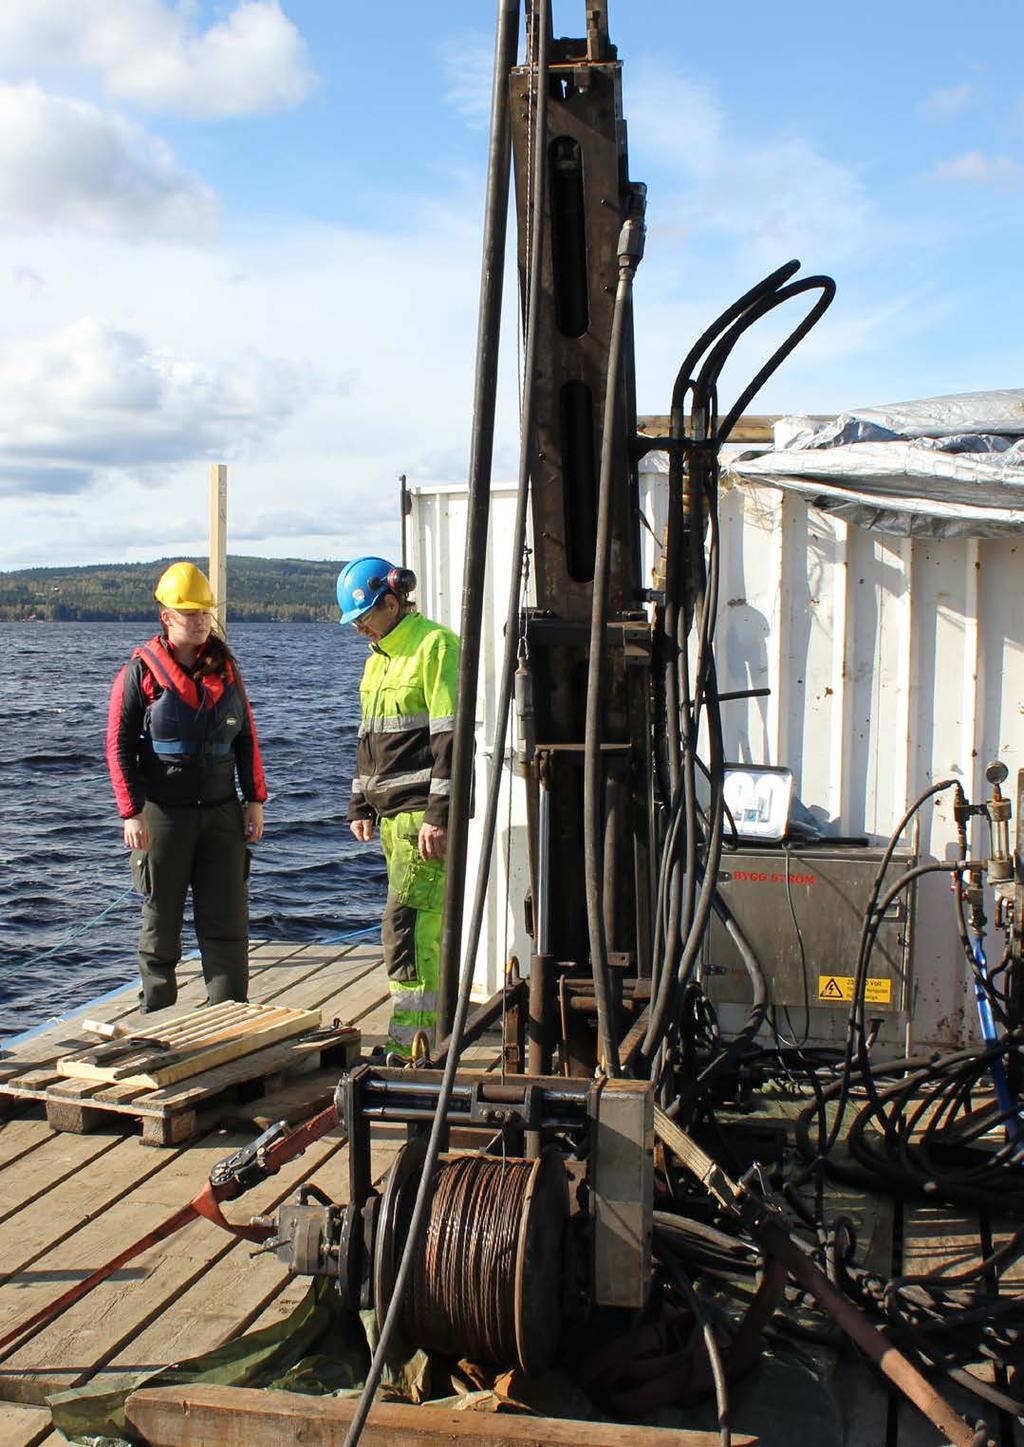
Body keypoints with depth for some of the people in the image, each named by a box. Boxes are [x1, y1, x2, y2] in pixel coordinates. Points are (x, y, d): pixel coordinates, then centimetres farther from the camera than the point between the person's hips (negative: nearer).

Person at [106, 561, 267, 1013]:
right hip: (163, 813, -3)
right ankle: (156, 1018, 19)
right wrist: (132, 812, -11)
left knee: (227, 921, 3)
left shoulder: (224, 665, 8)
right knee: (160, 920, 8)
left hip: (221, 811, 4)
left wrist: (254, 799, 7)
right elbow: (118, 745, -5)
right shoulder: (141, 670, -5)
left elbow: (246, 735, 13)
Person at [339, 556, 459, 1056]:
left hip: (424, 810, -9)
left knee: (406, 923, -12)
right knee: (426, 920, 13)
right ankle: (439, 1019, 21)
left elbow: (452, 737, -17)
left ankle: (410, 1042, -9)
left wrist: (439, 815, -21)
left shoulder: (434, 646, -10)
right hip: (392, 812, 9)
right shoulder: (378, 658, 19)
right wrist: (361, 805, 20)